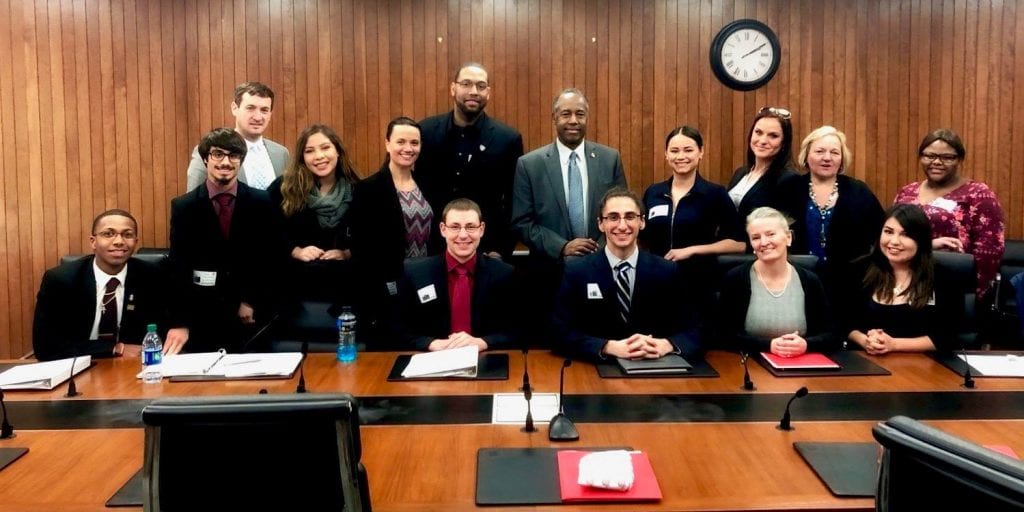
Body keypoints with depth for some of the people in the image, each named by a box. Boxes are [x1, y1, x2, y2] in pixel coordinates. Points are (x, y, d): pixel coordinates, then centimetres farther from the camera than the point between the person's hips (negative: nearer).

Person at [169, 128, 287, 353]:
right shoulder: (183, 206, -1)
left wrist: (251, 302, -5)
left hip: (253, 316, 0)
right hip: (202, 317, 0)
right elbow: (178, 267, -1)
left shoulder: (262, 202, -1)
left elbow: (274, 257, 1)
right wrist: (182, 322, -10)